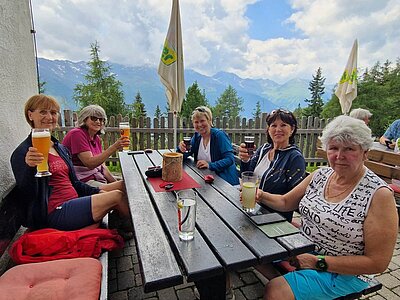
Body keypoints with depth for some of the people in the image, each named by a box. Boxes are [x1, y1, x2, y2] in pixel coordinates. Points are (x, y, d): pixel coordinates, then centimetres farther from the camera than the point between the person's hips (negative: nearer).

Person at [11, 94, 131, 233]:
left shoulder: (61, 148, 17)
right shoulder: (23, 152, -8)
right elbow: (26, 195, -15)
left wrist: (99, 192, 5)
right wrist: (30, 168, -33)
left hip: (74, 203, 9)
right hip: (54, 213, -8)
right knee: (117, 196, -15)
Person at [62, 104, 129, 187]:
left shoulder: (96, 138, 13)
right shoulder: (77, 134, -12)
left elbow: (102, 166, 10)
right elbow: (90, 163, -24)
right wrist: (114, 147, -31)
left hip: (98, 178, 8)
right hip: (82, 181, -8)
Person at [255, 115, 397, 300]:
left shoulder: (379, 195, -19)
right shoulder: (319, 175, -2)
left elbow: (377, 263, -17)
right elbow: (285, 202, 7)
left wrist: (319, 262, -20)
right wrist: (261, 196, -13)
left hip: (344, 273, -6)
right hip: (303, 251, 6)